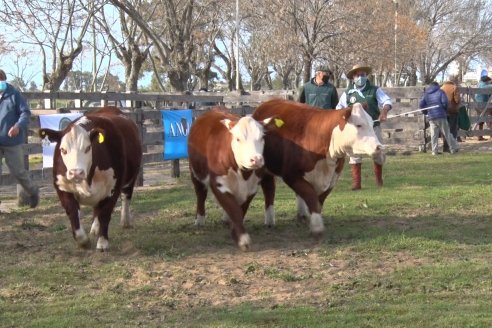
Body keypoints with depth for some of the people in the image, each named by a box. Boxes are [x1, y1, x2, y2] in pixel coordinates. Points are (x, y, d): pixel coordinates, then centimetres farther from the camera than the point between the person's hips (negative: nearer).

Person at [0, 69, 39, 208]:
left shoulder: (14, 95, -2)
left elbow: (25, 112, -5)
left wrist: (18, 126, -23)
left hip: (12, 141, -3)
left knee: (17, 171, 6)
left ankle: (33, 191, 32)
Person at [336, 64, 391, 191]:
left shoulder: (375, 90, 5)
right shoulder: (348, 93, 6)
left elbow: (387, 101, -5)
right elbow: (339, 108, 10)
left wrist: (384, 112, -25)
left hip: (373, 127, 0)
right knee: (355, 154, -9)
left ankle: (379, 179, 29)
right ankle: (356, 183, -5)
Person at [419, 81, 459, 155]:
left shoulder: (426, 94, 12)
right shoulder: (440, 92, 3)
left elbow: (421, 104, 3)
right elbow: (444, 102, -10)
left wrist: (425, 112, 16)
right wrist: (445, 111, 7)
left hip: (431, 117, 3)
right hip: (441, 116, -2)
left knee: (434, 135, 3)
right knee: (447, 133, 3)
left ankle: (434, 151, -2)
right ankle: (453, 149, 7)